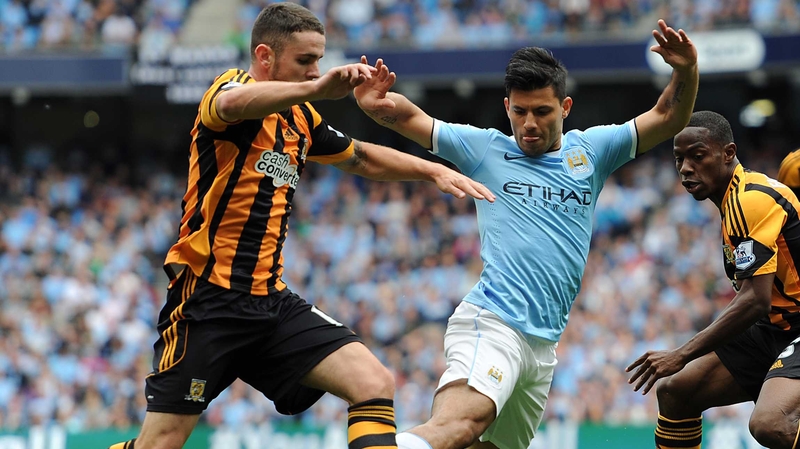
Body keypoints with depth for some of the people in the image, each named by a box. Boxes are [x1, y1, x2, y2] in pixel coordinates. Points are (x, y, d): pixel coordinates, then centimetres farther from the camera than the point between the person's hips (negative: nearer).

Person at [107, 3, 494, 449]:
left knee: (375, 382, -10)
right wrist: (315, 88, -48)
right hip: (208, 296, -7)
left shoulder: (301, 119, 14)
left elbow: (362, 157, 34)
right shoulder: (236, 85, -8)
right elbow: (230, 104, -36)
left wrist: (432, 170, 22)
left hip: (271, 302, 7)